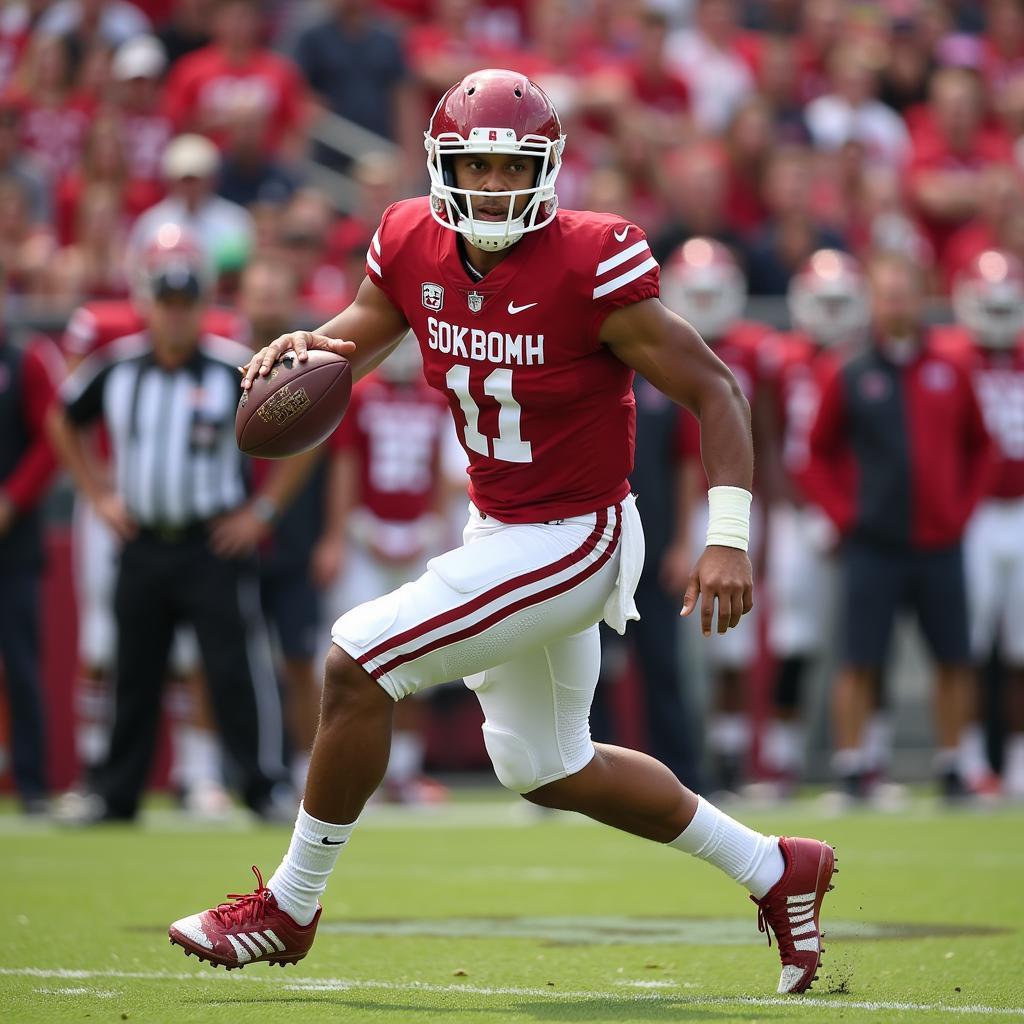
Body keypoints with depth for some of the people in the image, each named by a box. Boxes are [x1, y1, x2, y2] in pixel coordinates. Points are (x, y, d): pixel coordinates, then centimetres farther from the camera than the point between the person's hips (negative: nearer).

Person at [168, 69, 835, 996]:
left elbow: (714, 391, -18)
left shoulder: (588, 266, -23)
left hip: (569, 542, -9)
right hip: (499, 528, 9)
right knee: (546, 769, 22)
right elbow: (365, 332, 15)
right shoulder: (416, 245, -5)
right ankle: (776, 871, 36)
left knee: (357, 661, -16)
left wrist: (728, 539, -26)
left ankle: (291, 907, 1)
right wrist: (305, 347, -9)